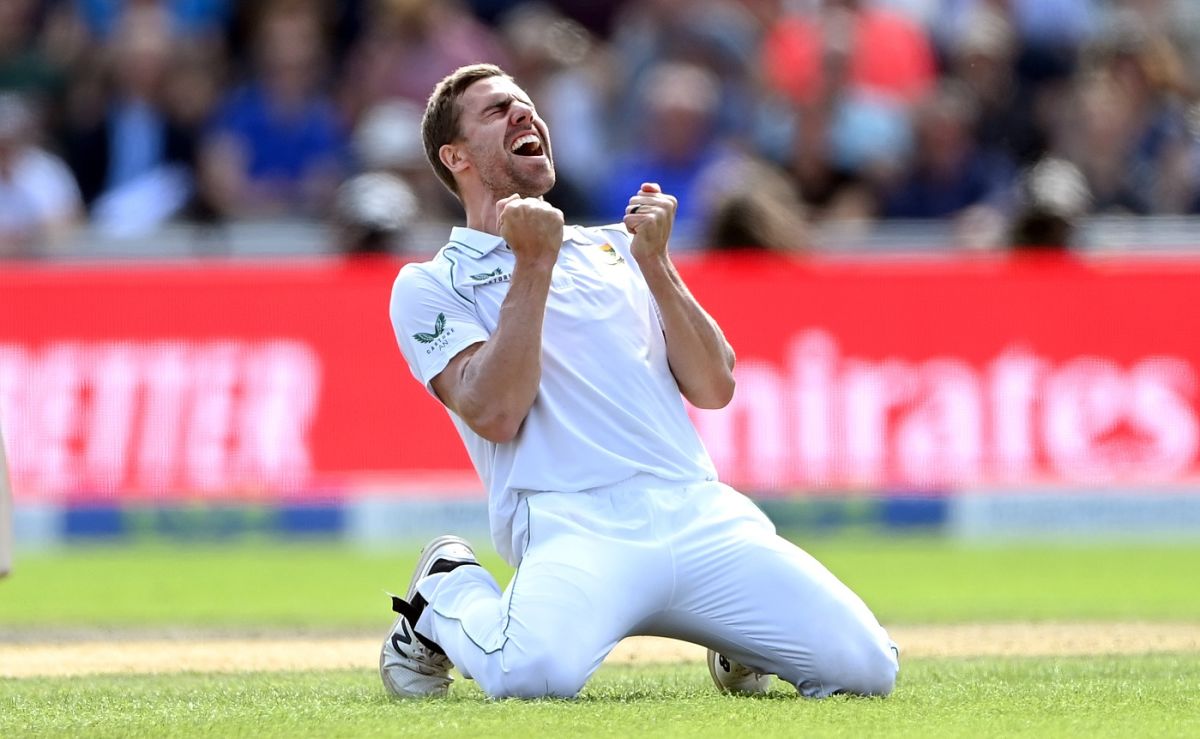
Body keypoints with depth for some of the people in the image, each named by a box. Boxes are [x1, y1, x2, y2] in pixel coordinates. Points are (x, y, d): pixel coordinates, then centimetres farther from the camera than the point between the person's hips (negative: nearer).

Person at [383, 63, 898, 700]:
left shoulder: (615, 247, 27)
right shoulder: (430, 286, 12)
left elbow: (713, 390, 15)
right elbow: (495, 414, -7)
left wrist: (654, 264, 5)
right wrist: (533, 266, -6)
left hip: (703, 511, 4)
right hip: (573, 523, -4)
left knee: (864, 665, -16)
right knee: (532, 671, -37)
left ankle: (738, 643, 17)